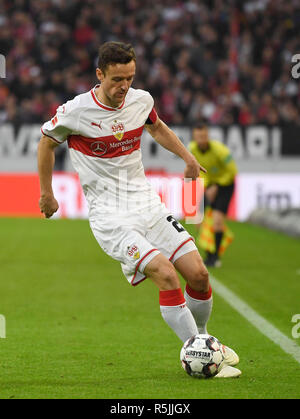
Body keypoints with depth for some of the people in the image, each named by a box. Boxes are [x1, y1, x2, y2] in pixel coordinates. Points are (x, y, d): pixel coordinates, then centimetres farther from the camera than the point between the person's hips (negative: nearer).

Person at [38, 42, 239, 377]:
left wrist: (187, 157, 18)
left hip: (146, 204, 6)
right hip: (109, 216, -5)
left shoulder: (141, 100, 2)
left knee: (198, 274, -3)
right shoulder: (75, 112, -13)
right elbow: (46, 142, 7)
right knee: (165, 274, -23)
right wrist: (46, 193, 14)